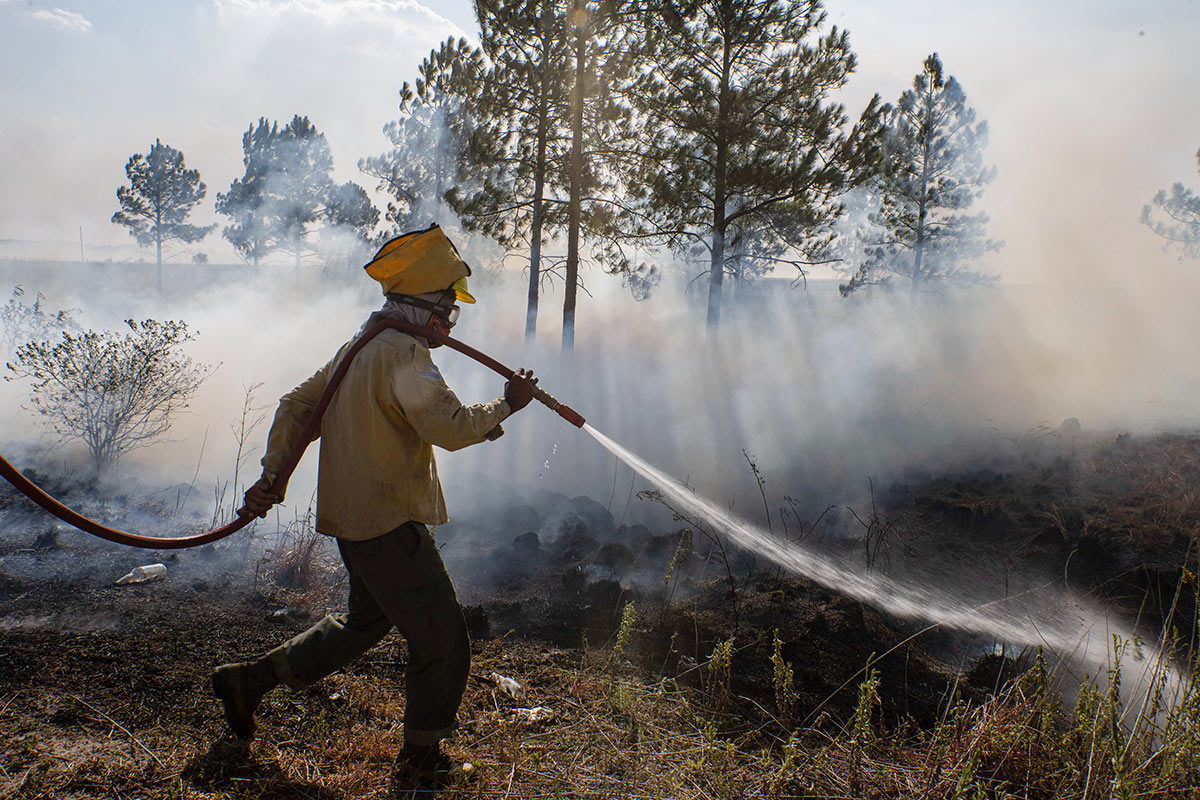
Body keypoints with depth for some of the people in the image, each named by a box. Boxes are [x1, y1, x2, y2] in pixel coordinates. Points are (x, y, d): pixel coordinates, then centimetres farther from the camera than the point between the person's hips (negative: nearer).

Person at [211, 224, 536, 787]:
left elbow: (296, 406, 16)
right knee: (441, 641, 2)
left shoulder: (360, 346, 12)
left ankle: (249, 681, 35)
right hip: (388, 523, -10)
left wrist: (272, 475, 12)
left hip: (353, 516, 10)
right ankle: (423, 758, 20)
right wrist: (507, 404, -14)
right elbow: (449, 427, -30)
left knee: (366, 620, 27)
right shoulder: (404, 352, -19)